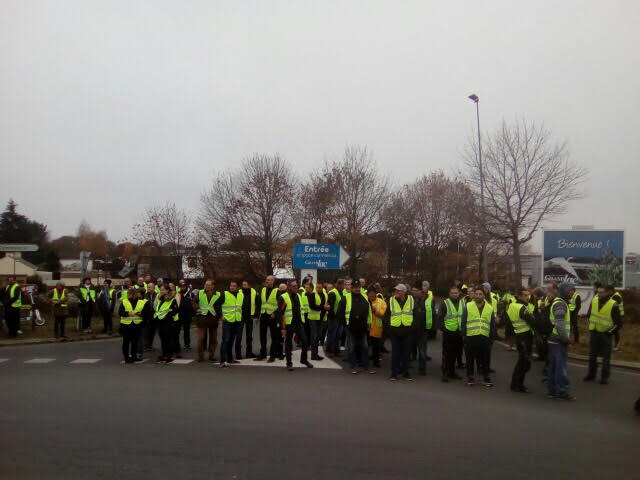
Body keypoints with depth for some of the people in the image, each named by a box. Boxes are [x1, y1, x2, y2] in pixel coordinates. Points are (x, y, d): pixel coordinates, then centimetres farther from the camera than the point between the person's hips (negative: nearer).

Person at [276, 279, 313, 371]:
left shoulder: (298, 296, 12)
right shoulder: (283, 298, -10)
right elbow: (280, 313, -12)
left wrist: (303, 322, 16)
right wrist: (282, 327, -16)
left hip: (299, 323, 6)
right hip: (289, 325, -6)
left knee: (305, 341, 4)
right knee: (288, 344, 4)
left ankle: (304, 359, 24)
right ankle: (289, 363, 16)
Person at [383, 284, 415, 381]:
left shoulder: (411, 300, 1)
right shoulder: (391, 300, 1)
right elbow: (386, 315, 6)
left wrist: (413, 326, -2)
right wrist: (388, 327, -2)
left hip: (408, 331, 0)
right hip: (395, 331, 0)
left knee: (406, 352, 7)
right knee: (395, 352, 4)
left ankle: (406, 371, 19)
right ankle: (394, 372, 13)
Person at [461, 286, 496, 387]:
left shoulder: (489, 308, 9)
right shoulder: (468, 306, 2)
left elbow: (492, 324, 13)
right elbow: (463, 322, 3)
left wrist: (492, 336, 7)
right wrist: (463, 335, -2)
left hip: (485, 338, 1)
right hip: (470, 337, -1)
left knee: (485, 359, 8)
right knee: (470, 359, 8)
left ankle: (486, 377, 19)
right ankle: (470, 377, 19)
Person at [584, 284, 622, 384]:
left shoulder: (613, 305, -16)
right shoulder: (594, 300, -3)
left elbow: (619, 323, -9)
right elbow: (589, 314, 15)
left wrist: (610, 332, -9)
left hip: (605, 334, -4)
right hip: (594, 332, 5)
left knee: (606, 357, 6)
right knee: (592, 355, 13)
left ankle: (605, 377, 16)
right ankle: (591, 374, 25)